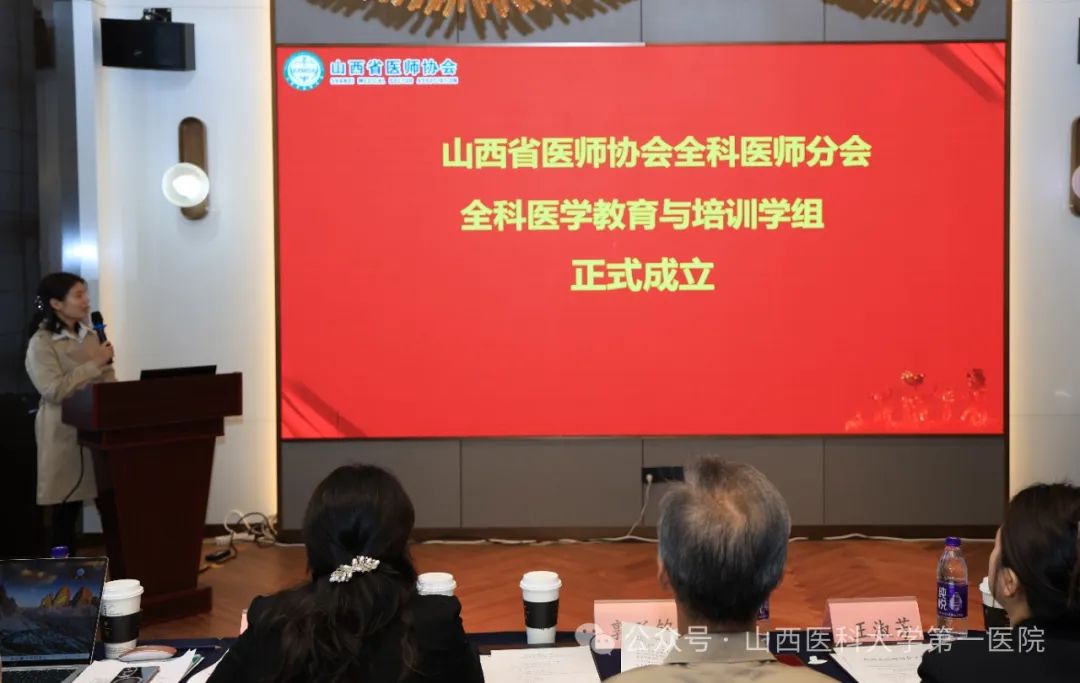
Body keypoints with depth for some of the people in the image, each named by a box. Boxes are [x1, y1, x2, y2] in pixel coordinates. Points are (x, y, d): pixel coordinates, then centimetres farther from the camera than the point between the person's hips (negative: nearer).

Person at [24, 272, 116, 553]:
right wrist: (94, 364, -16)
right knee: (63, 511, 4)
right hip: (65, 436, -5)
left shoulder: (90, 334, 11)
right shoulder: (41, 343, -8)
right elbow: (54, 390, -18)